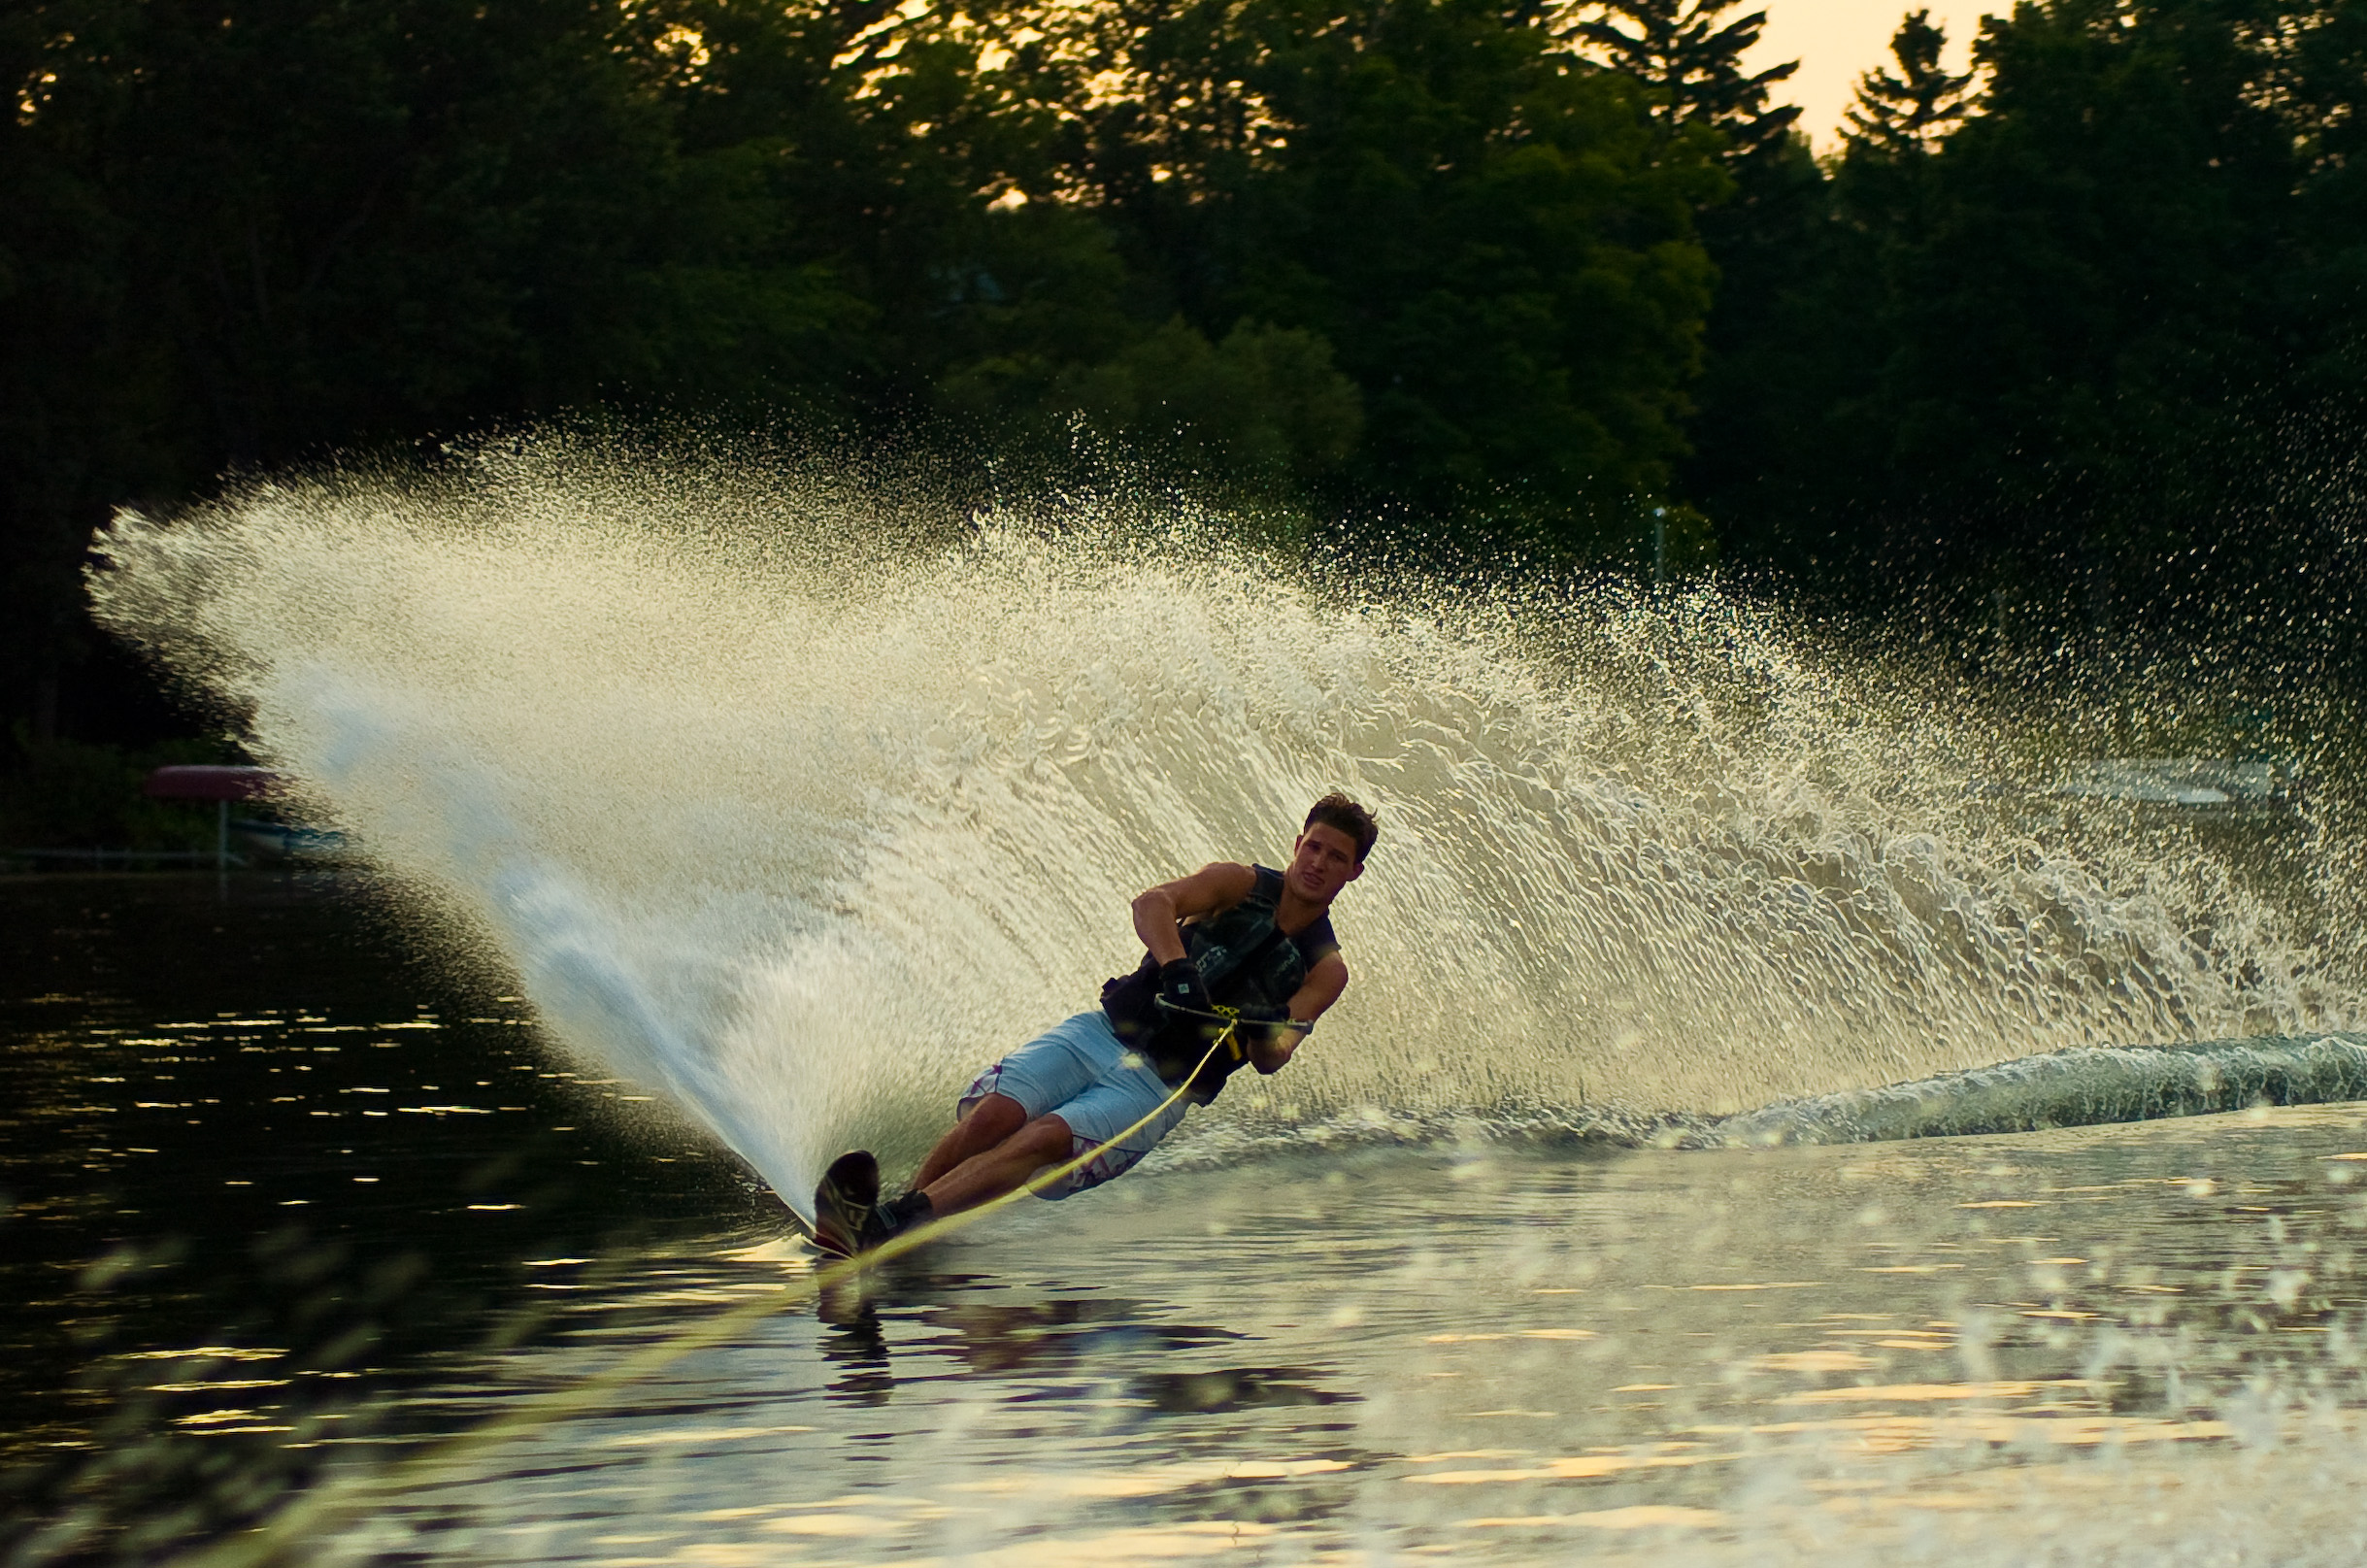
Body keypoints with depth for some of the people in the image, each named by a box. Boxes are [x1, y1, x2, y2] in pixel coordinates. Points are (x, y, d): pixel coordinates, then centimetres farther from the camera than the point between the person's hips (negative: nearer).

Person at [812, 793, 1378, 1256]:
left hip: (1161, 1087, -2)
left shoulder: (1324, 968, 5)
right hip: (1102, 1032, 2)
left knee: (1046, 1138, -28)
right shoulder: (1241, 885, 7)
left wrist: (1269, 1035, -33)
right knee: (995, 1112, -24)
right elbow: (1153, 903, -12)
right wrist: (1175, 966, -31)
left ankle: (890, 1222, -42)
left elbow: (1271, 1059, -9)